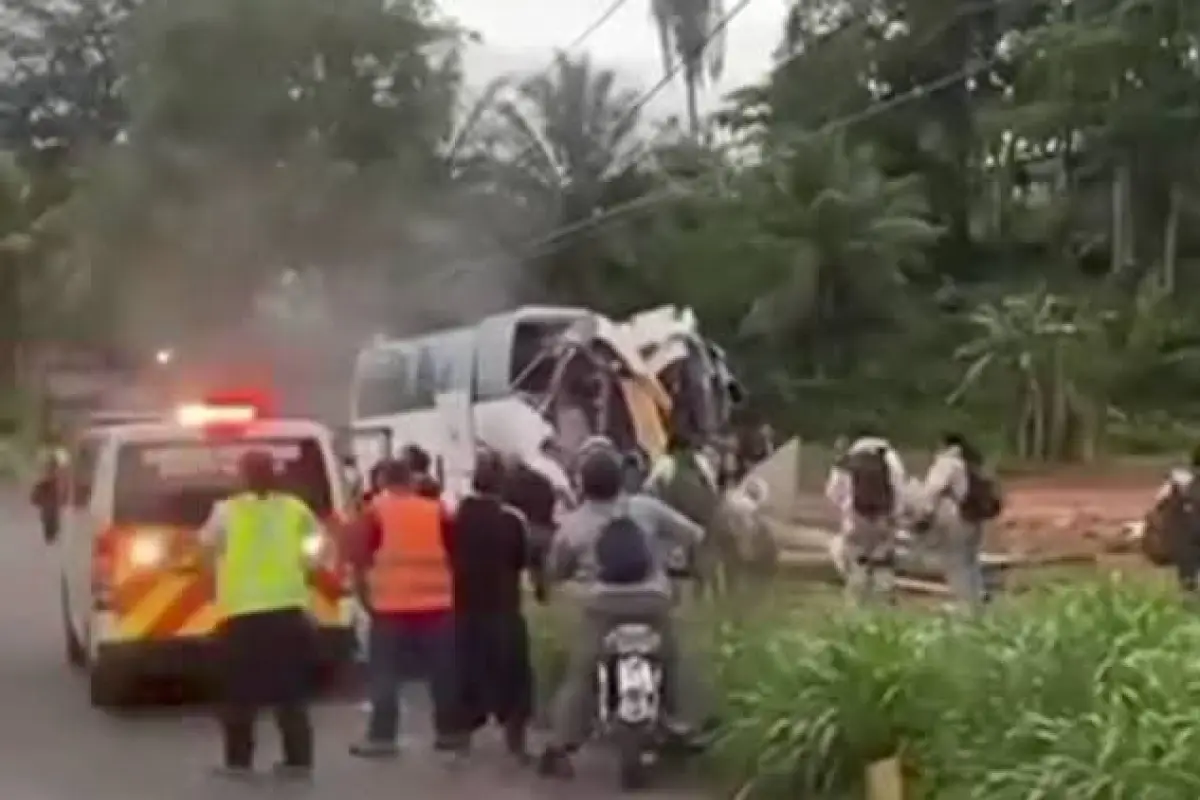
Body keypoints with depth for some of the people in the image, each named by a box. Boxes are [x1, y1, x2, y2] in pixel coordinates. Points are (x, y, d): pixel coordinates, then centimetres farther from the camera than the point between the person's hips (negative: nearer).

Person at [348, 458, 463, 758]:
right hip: (436, 603, 3)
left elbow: (361, 560, -3)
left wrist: (365, 596, 7)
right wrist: (452, 592, 22)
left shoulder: (375, 512, 0)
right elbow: (454, 555, 12)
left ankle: (382, 737, -1)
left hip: (390, 605, -2)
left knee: (385, 674, 2)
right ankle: (450, 732, 13)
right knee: (443, 671, 10)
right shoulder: (437, 511, 9)